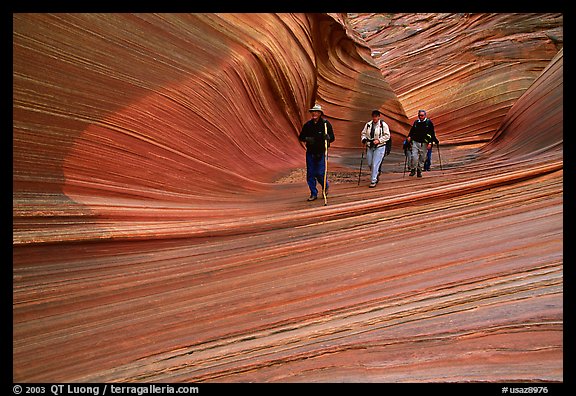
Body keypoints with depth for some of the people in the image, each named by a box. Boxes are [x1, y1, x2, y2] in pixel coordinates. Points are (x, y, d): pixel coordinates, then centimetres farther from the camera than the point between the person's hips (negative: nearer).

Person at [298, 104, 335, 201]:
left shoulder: (326, 124, -3)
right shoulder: (308, 124, 7)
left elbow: (332, 138, -5)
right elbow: (300, 137, 11)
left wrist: (328, 137, -28)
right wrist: (307, 139, -10)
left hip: (321, 153, -4)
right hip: (310, 152, 4)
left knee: (320, 173, -7)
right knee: (310, 174, 3)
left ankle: (326, 187, 24)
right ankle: (313, 193, 16)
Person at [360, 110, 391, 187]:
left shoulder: (383, 125, -6)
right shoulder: (368, 124, 6)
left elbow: (387, 136, -6)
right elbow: (363, 133, 13)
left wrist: (379, 140, -18)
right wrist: (363, 139, -8)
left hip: (379, 147, -5)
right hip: (370, 147, 5)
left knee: (375, 164, -9)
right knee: (369, 164, 10)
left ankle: (373, 181, -2)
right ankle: (376, 173, 39)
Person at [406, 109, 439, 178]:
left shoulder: (429, 122, -1)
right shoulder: (416, 122, 8)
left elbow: (432, 133, -1)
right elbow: (412, 131, 18)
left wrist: (430, 143, -9)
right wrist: (409, 136, -2)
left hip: (424, 144, -1)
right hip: (415, 142, 1)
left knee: (422, 158, 5)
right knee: (414, 157, -12)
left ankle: (419, 171, 18)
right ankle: (413, 170, 4)